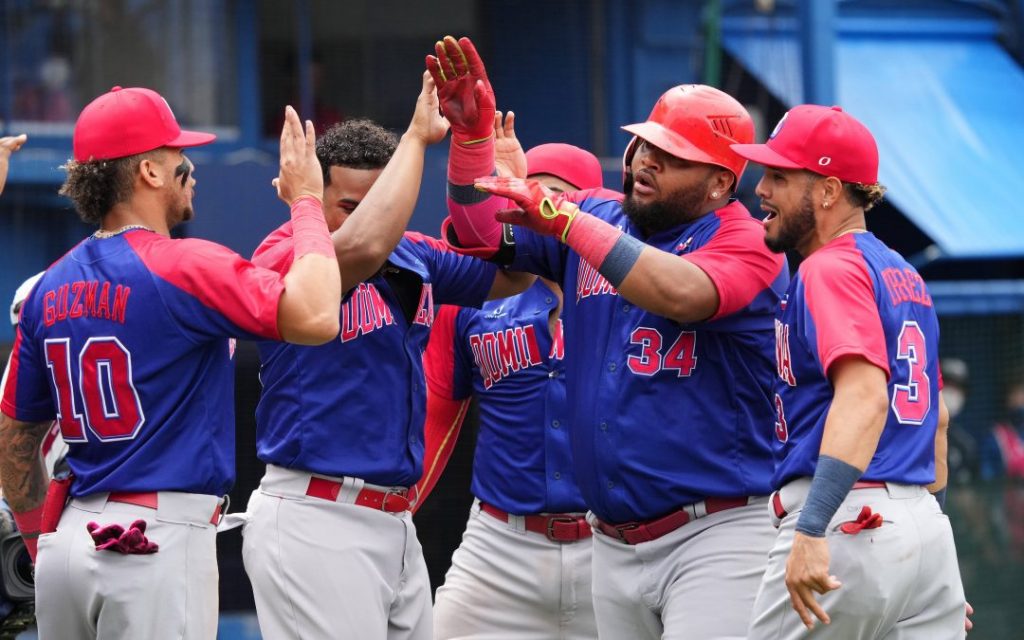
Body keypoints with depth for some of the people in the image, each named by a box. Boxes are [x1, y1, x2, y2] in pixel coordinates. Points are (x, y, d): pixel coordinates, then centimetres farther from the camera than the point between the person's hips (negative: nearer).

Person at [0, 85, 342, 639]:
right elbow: (314, 317, -22)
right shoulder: (184, 267, -11)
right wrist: (306, 202, -8)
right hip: (160, 543, -7)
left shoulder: (50, 287, 12)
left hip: (69, 539, 7)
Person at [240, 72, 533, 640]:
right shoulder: (284, 257, -10)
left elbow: (512, 273, 10)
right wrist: (416, 136, -20)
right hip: (314, 523, -8)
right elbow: (364, 247, -30)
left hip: (396, 525, 8)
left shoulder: (413, 258, 12)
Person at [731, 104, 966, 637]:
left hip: (849, 526, -9)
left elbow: (865, 396, -23)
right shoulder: (905, 275, 21)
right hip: (927, 526, 9)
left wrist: (812, 529, -32)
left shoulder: (831, 269, -9)